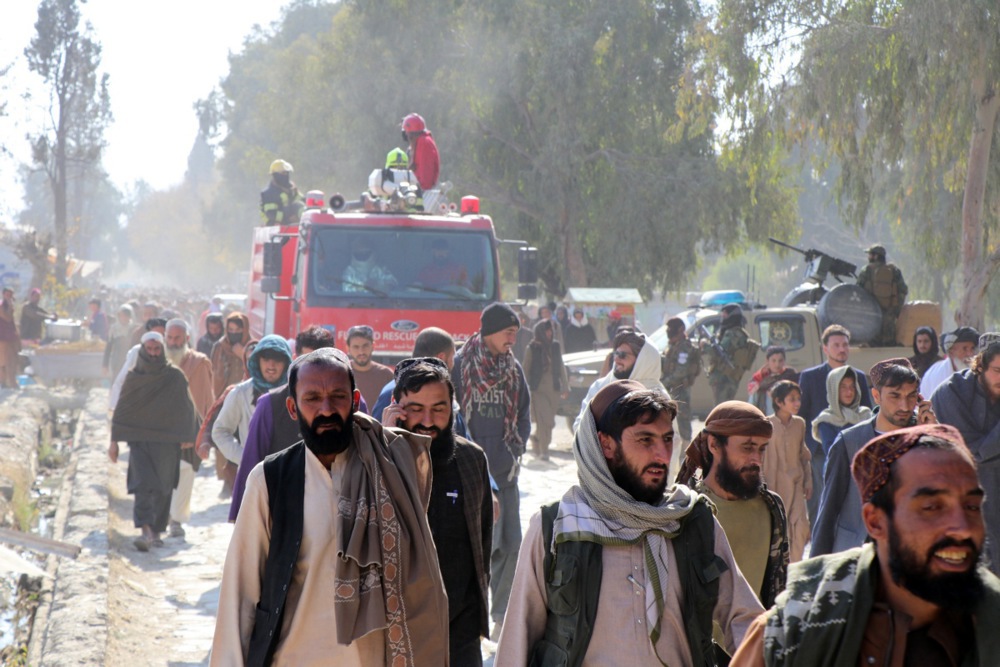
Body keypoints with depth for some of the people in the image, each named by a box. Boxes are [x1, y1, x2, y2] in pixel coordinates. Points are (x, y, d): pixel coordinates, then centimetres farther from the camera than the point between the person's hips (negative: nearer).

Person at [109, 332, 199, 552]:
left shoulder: (175, 376, 0)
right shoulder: (133, 377, 4)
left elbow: (186, 408, 5)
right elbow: (121, 409, 7)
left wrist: (187, 436, -1)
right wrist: (114, 441, 4)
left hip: (166, 442, 0)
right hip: (139, 439, 0)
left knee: (162, 488, 3)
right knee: (142, 484, -14)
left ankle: (156, 530, 16)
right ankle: (145, 531, -23)